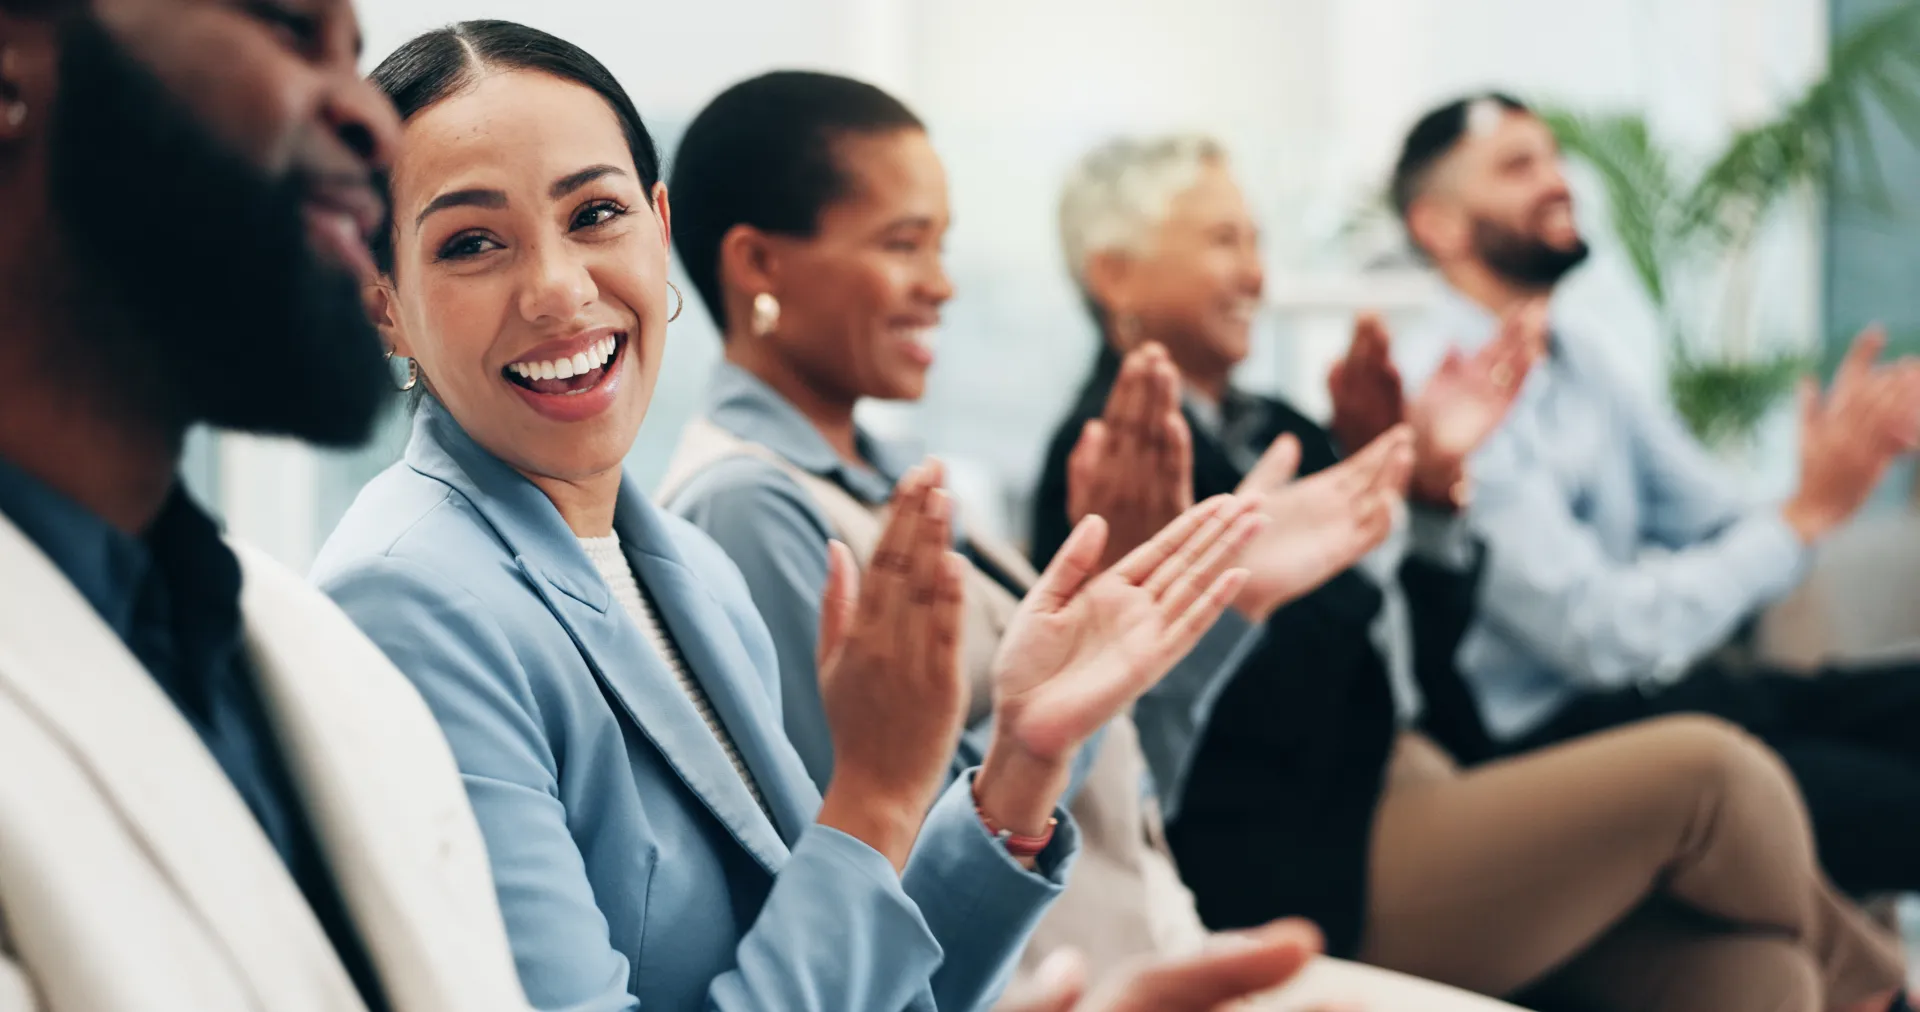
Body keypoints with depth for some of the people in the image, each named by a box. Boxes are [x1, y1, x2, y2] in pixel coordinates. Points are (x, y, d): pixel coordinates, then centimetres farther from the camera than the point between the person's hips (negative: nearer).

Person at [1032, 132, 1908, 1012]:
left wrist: (1434, 488, -3)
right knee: (1711, 772, -11)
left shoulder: (1263, 428, 15)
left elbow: (1423, 657, 14)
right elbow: (1269, 704, -20)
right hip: (1311, 878, -9)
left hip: (1406, 783, 9)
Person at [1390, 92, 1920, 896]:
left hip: (1675, 688, 9)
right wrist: (1806, 514, -17)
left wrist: (1849, 452, -8)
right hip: (1567, 732, -9)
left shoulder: (1577, 363, 13)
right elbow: (1603, 633, -20)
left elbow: (1717, 527, 11)